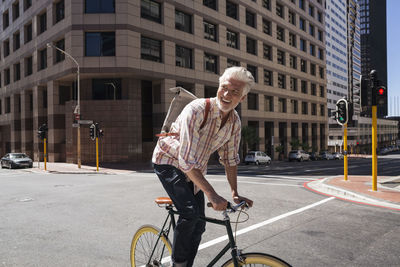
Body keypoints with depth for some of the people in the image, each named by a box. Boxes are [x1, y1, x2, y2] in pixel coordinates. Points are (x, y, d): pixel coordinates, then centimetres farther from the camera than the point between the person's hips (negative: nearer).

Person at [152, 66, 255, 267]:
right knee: (190, 211, -24)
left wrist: (235, 194, -2)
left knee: (199, 225, 5)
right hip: (169, 161, -6)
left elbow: (230, 158, 2)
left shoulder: (235, 122, -10)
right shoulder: (196, 110, -32)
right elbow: (186, 160, -35)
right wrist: (212, 195, -38)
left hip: (195, 169, 6)